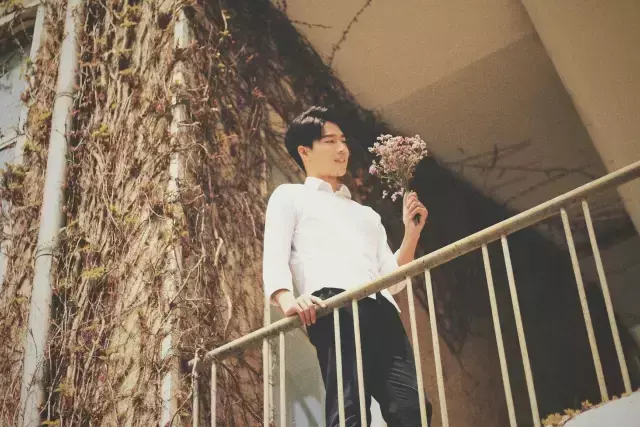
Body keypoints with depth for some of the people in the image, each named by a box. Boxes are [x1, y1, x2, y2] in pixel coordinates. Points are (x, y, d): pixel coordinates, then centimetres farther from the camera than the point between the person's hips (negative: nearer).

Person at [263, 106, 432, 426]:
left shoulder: (366, 214, 37)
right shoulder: (290, 196, 23)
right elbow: (274, 258, 5)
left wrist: (411, 233, 13)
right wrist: (288, 301, -16)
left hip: (382, 310, 5)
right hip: (333, 305, -5)